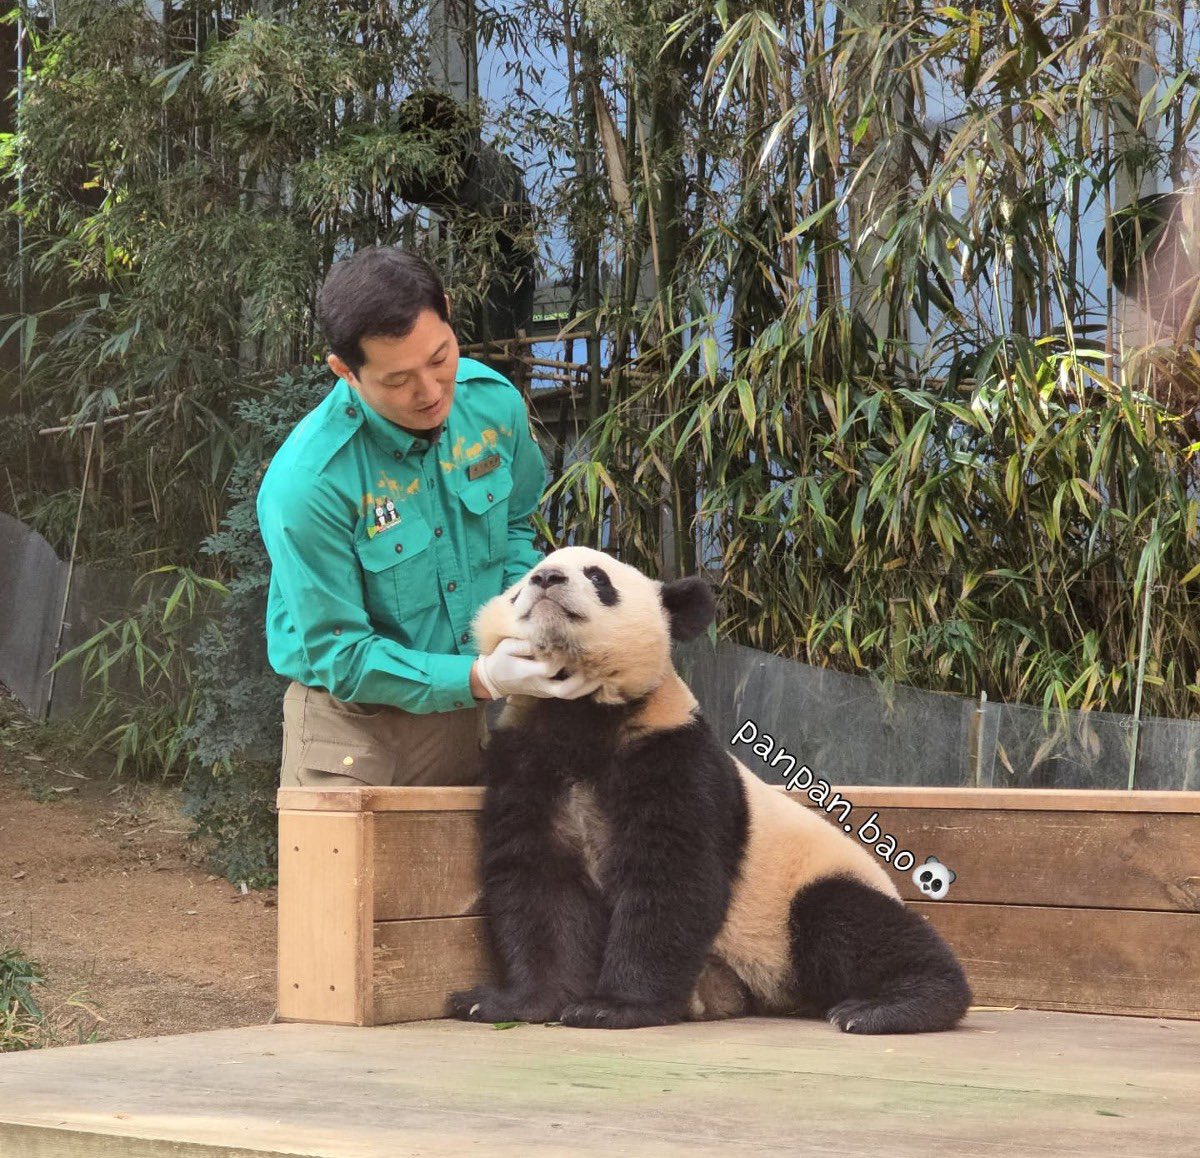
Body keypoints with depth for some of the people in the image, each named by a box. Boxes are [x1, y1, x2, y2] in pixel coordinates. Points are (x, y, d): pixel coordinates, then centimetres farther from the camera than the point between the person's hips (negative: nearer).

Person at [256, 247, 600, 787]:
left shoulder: (495, 402, -7)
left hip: (473, 707, 5)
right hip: (355, 719, -4)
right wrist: (482, 677, -30)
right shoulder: (305, 484, -24)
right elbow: (339, 657, -19)